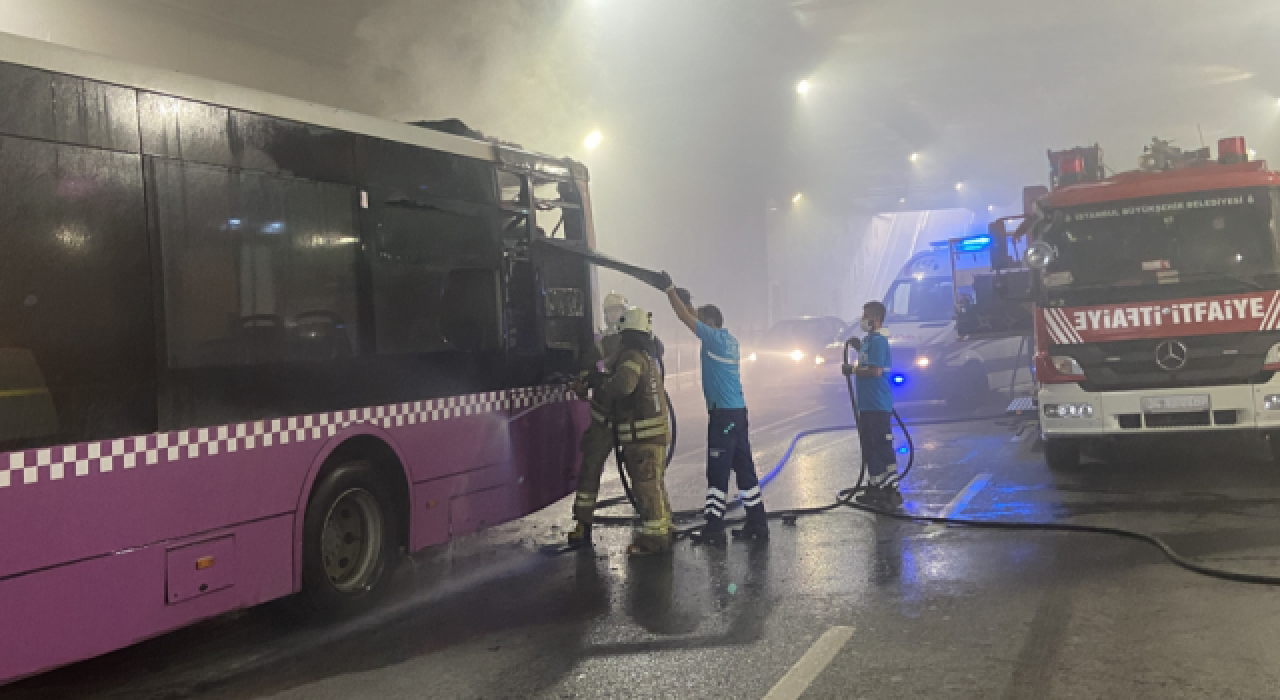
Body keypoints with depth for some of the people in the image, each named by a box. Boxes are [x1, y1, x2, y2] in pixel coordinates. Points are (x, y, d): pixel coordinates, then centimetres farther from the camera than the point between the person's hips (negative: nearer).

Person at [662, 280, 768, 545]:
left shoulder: (714, 337, -10)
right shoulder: (729, 339, 14)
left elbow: (686, 318, -10)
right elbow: (695, 318, 29)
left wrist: (670, 289, -4)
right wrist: (687, 301, 27)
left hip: (723, 414, -9)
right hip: (738, 412, 9)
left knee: (718, 471, -5)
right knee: (744, 467, 12)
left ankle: (714, 528, -2)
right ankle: (757, 523, 16)